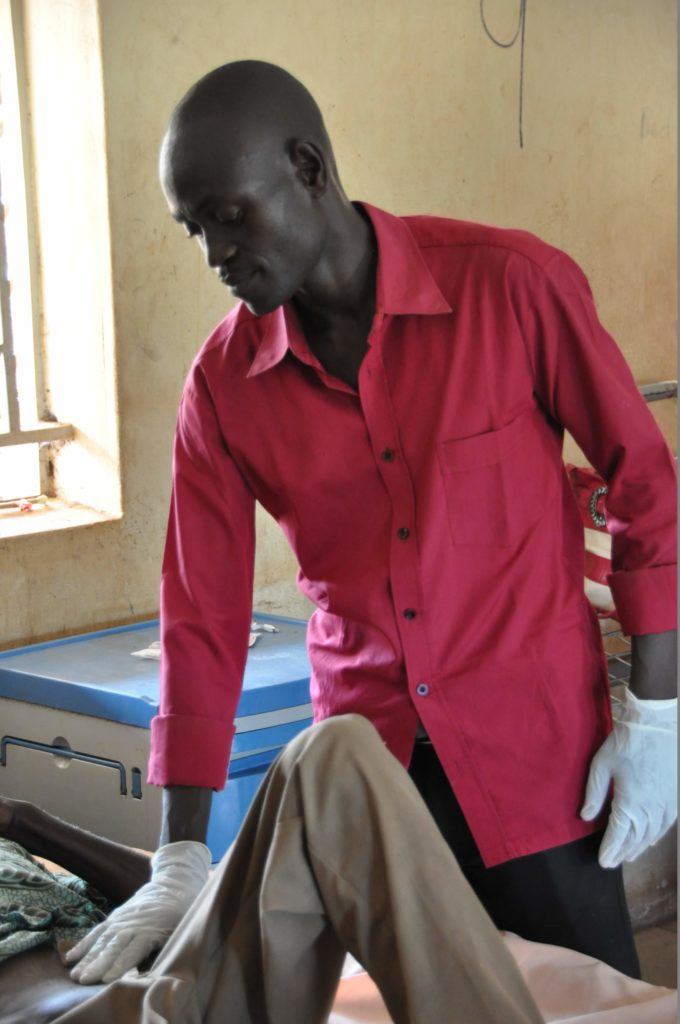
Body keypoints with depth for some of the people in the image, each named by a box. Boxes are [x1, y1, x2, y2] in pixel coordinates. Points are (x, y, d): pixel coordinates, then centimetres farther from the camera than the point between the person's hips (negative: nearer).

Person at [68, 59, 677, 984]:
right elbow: (204, 616, -2)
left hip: (538, 752, -2)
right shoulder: (223, 385, -3)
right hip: (362, 760, 3)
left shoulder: (513, 285, -12)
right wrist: (181, 861, -5)